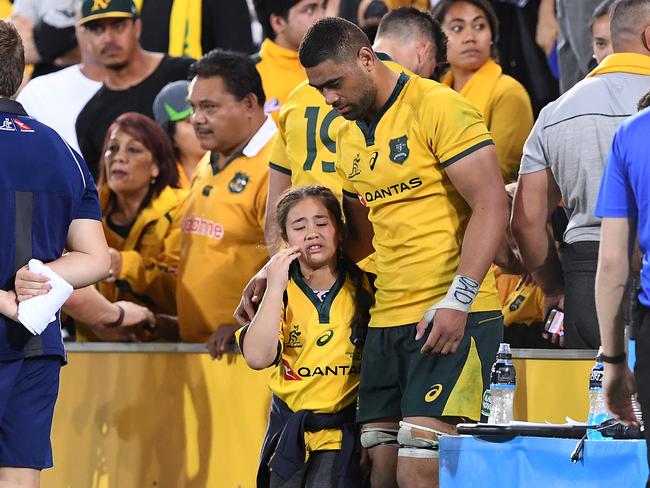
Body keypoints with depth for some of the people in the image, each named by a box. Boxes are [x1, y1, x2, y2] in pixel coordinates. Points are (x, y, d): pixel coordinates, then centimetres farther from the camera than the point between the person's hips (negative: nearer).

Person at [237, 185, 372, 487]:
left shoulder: (363, 286, -1)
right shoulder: (278, 292, 1)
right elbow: (257, 358, -15)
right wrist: (275, 287, -16)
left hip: (344, 427, -2)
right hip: (289, 430, 2)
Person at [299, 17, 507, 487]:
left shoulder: (438, 108, -8)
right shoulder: (349, 138, 17)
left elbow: (491, 205, -14)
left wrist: (457, 300, -21)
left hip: (452, 322, -8)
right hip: (387, 321, 8)